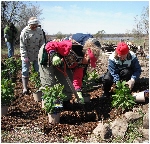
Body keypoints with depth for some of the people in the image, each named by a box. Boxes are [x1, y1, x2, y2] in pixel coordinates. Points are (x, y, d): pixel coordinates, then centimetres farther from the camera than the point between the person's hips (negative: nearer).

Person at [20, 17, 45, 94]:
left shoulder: (40, 31, 0)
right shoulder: (24, 32, -12)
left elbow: (42, 43, 6)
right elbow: (22, 45, -12)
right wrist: (25, 56, -17)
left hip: (37, 55, 3)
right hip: (27, 55, -3)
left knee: (38, 70, 7)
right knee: (25, 71, 2)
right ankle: (25, 88, 12)